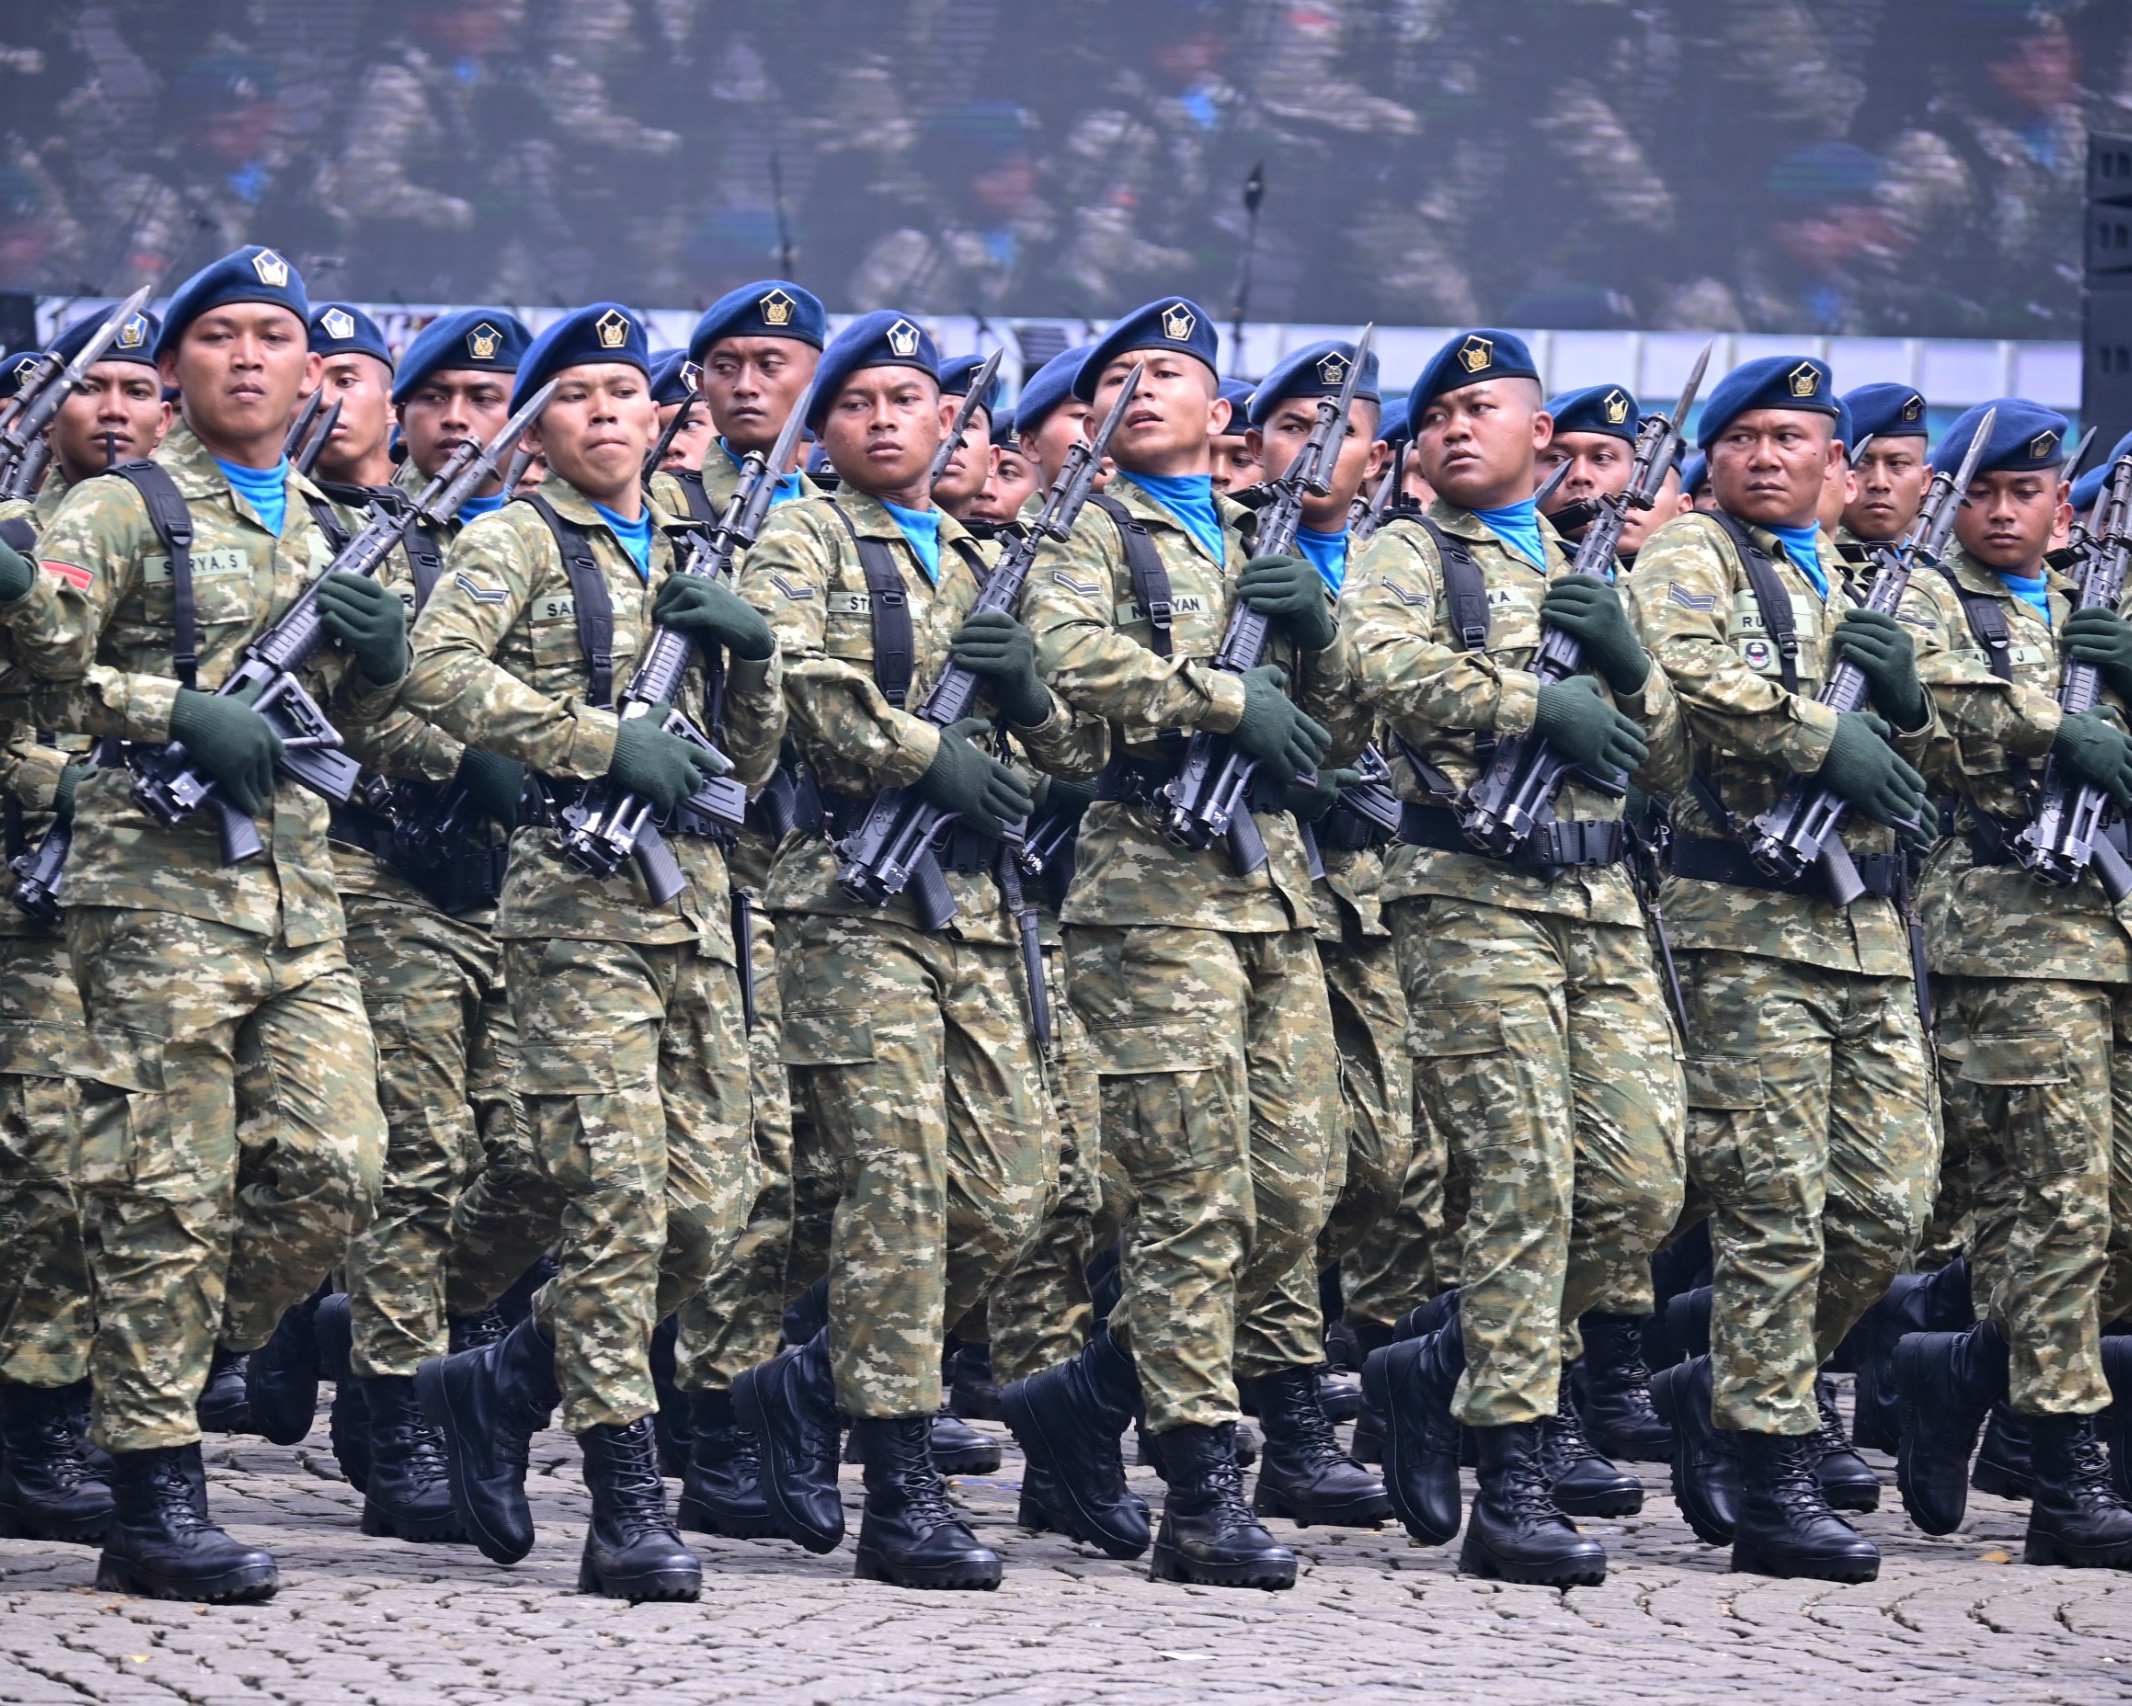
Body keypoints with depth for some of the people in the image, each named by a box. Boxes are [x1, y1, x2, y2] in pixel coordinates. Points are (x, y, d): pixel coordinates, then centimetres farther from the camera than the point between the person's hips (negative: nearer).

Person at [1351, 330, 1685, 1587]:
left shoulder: (1583, 572, 22)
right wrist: (1541, 702, -16)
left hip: (1602, 908, 6)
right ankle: (1514, 1487, -7)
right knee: (1524, 1183, -11)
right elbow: (1389, 660, -18)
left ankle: (1448, 1371, 19)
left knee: (1643, 1180, 0)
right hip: (1475, 900, -6)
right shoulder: (1412, 553, 6)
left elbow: (1669, 768, 17)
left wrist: (1626, 659, 0)